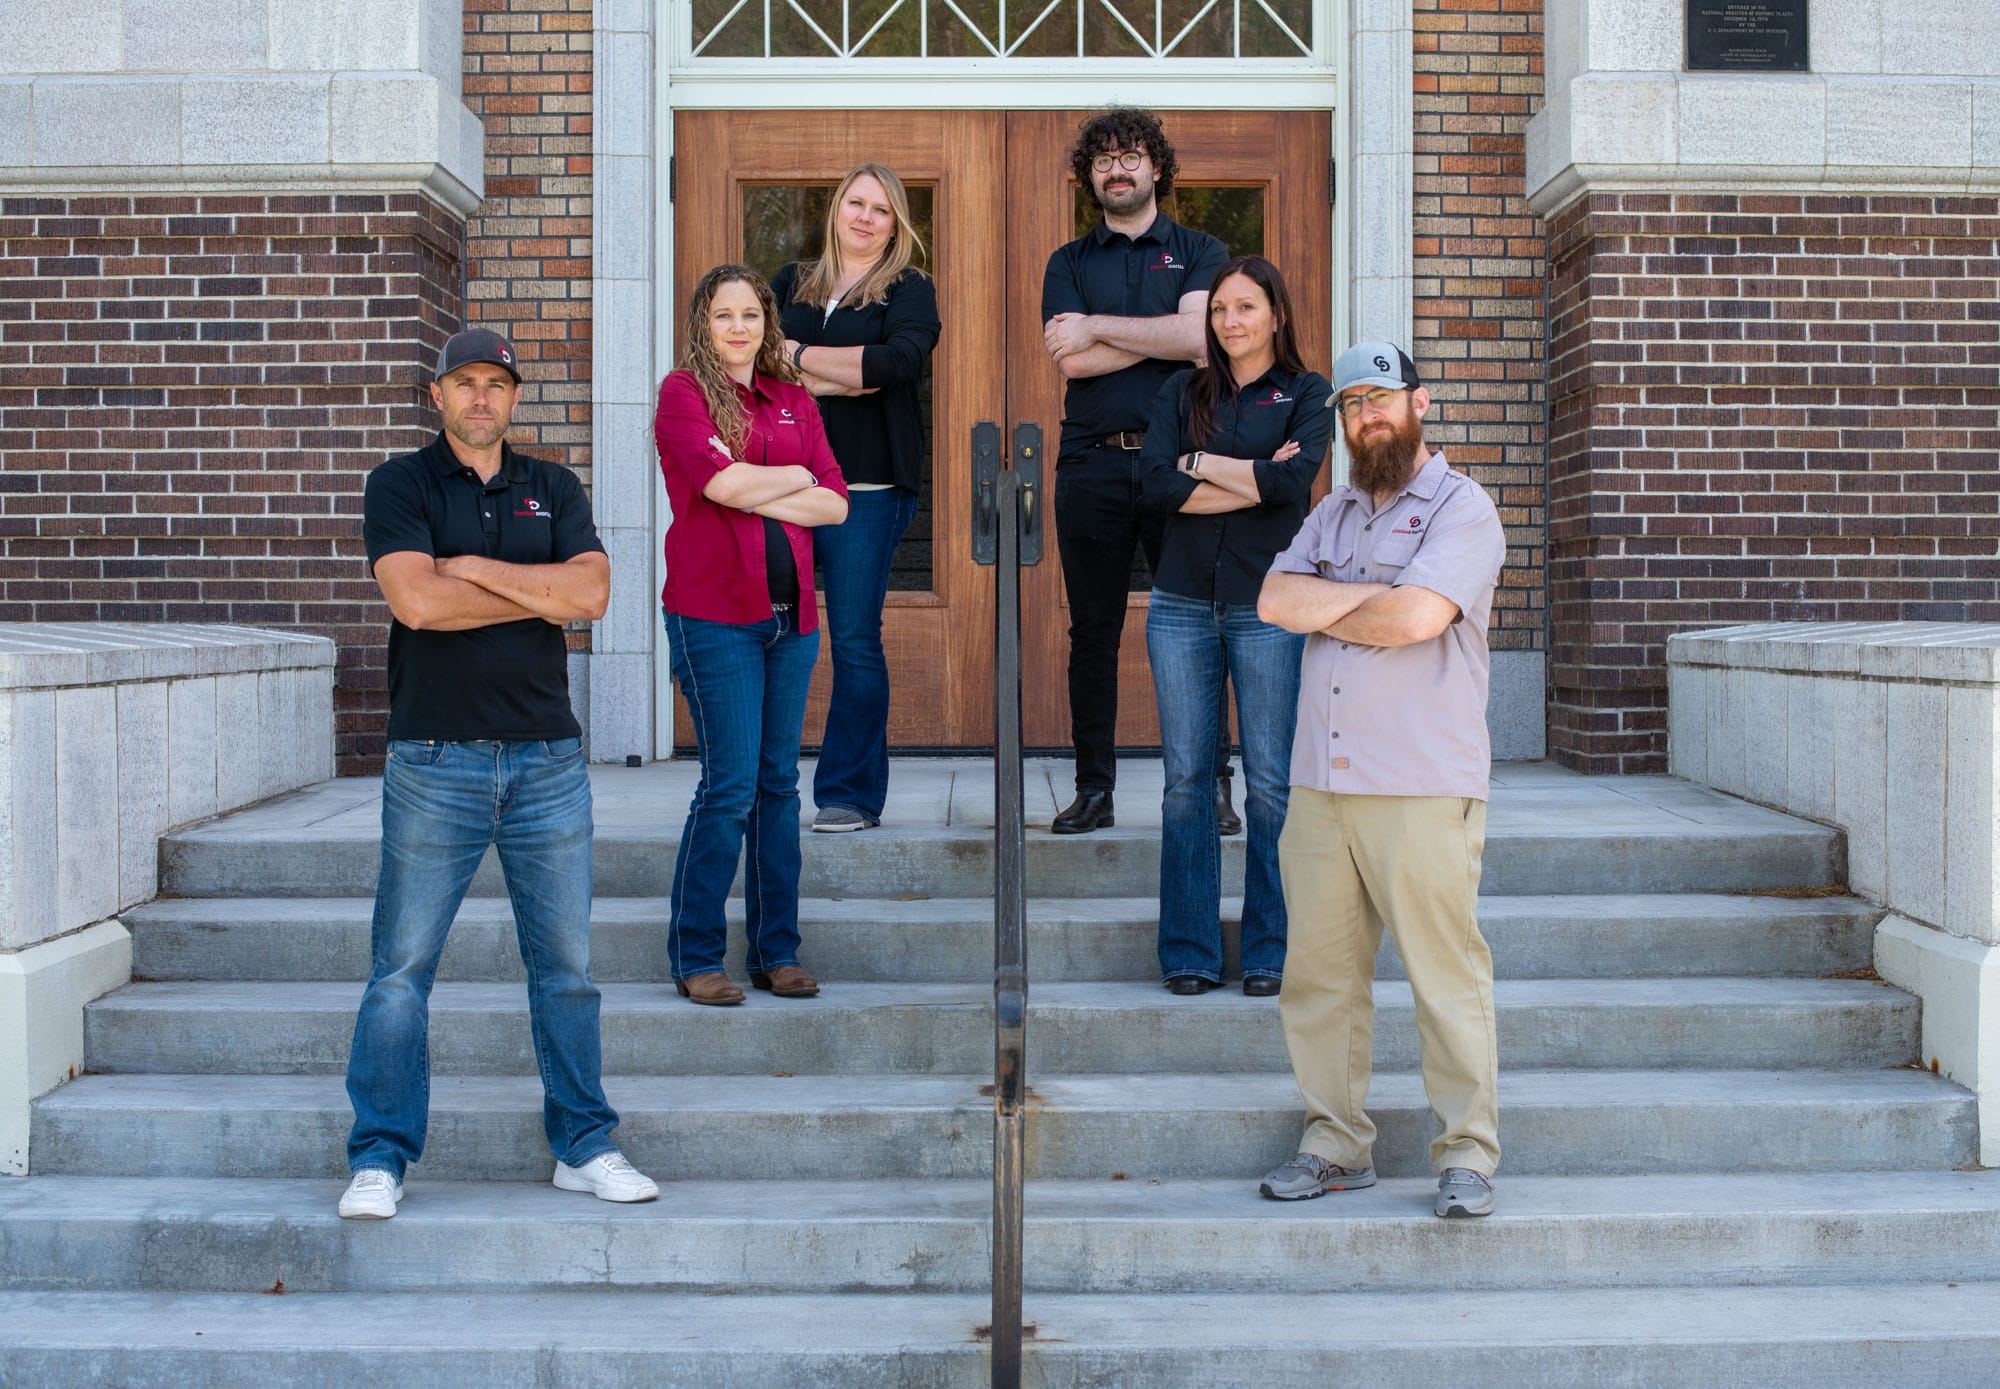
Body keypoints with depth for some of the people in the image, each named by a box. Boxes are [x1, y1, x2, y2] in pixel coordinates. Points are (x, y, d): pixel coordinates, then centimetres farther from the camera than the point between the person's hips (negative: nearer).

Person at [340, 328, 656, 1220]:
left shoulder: (553, 490, 13)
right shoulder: (401, 486, 3)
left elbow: (592, 592, -4)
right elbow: (416, 600, -14)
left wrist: (474, 568, -8)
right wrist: (540, 598, -5)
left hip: (548, 758, 3)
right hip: (436, 758, -3)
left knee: (567, 963, 7)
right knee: (402, 967, -1)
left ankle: (584, 1146, 17)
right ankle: (379, 1158, 9)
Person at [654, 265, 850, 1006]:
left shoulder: (794, 401, 15)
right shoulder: (682, 391, 1)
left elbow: (836, 503, 6)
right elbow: (721, 480, -15)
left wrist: (757, 495, -7)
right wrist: (797, 476, 0)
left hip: (790, 611, 5)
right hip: (715, 612, -5)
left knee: (779, 783, 8)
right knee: (731, 784, -7)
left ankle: (777, 951, 15)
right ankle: (695, 957, 3)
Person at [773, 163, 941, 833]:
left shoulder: (910, 292, 7)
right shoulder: (790, 283, 17)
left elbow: (898, 362, -13)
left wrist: (798, 356, -5)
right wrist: (845, 375, -11)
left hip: (867, 487, -3)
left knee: (855, 641, -2)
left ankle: (852, 793, 6)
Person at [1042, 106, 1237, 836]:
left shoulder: (1199, 252, 12)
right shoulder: (1068, 263, 14)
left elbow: (1199, 334, -8)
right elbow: (1071, 361, -2)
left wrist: (1099, 326, -5)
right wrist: (1161, 336, -4)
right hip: (1092, 463, 1)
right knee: (1094, 631, 3)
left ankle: (1211, 783, 4)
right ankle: (1094, 789, 10)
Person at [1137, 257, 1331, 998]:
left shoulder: (1305, 392, 7)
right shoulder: (1182, 392, 12)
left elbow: (1293, 476, -12)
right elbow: (1155, 483, -4)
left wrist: (1200, 463, -3)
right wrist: (1253, 481, -8)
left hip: (1267, 606, -2)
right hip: (1182, 603, 2)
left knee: (1272, 782, -1)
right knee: (1186, 778, 2)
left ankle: (1270, 953, 7)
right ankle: (1189, 954, 9)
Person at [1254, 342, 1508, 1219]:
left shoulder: (1461, 509, -1)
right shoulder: (1332, 514, 20)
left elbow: (1416, 616, -16)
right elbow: (1276, 600, 5)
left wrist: (1324, 610, -1)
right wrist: (1369, 596, -7)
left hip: (1423, 786, -6)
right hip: (1320, 781, 6)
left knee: (1446, 973, -4)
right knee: (1319, 973, 6)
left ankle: (1466, 1155, 5)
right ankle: (1335, 1146, 16)